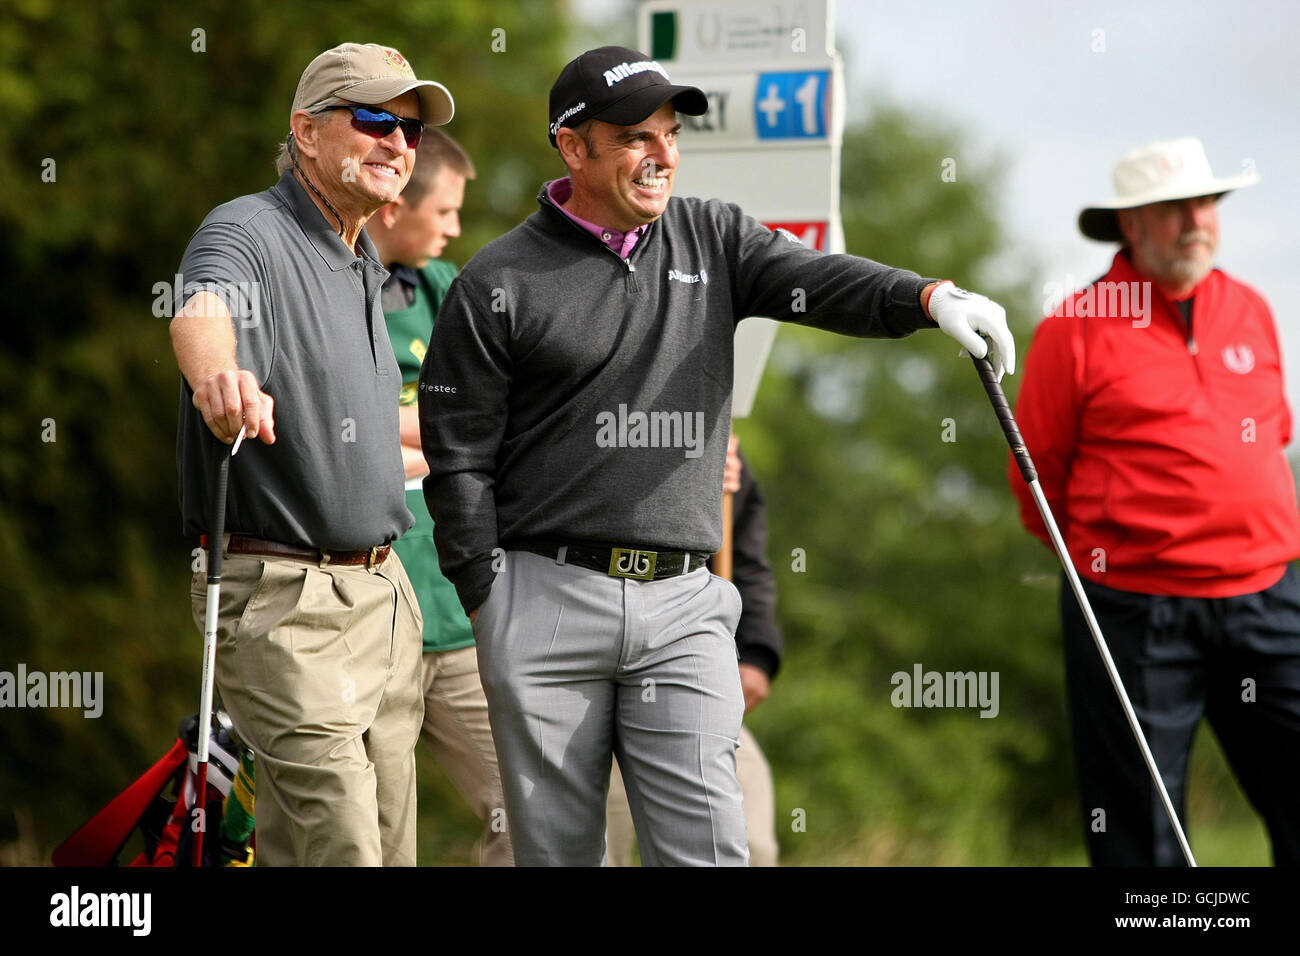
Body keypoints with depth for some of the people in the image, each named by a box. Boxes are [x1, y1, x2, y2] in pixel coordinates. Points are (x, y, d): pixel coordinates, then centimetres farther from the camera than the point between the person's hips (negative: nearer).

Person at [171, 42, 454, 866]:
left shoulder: (363, 266, 17)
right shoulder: (248, 233, -12)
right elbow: (201, 310, -37)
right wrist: (216, 376, -58)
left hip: (382, 588, 9)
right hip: (283, 595, -9)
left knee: (389, 841, 9)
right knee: (340, 850, -15)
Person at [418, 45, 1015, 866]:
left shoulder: (713, 240, 11)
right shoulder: (499, 286, 1)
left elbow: (819, 281, -6)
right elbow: (458, 461, 2)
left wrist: (928, 297, -26)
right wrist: (491, 606, -3)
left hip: (684, 609, 2)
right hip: (547, 604, -2)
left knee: (707, 846, -5)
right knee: (557, 846, 3)